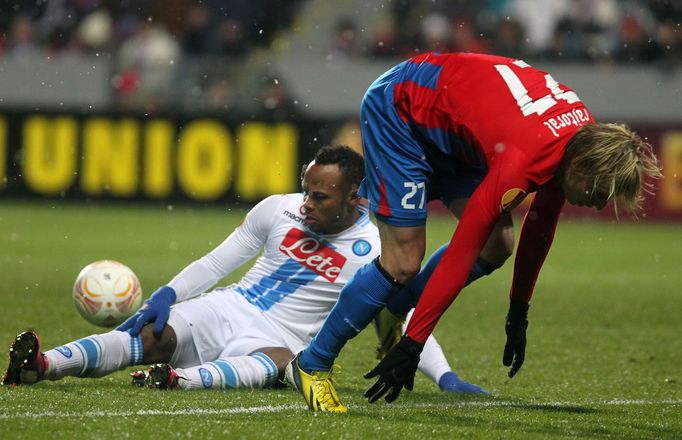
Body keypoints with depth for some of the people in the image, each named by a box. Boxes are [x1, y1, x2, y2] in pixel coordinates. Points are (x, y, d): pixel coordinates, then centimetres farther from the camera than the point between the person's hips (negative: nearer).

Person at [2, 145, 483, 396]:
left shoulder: (371, 252, -4)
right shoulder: (279, 210, 6)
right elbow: (217, 262, 13)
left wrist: (445, 376, -17)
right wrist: (168, 294, -2)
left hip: (277, 339, -4)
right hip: (225, 310, 4)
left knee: (271, 364, -41)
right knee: (145, 334, -24)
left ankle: (181, 378, -68)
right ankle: (44, 363, -44)